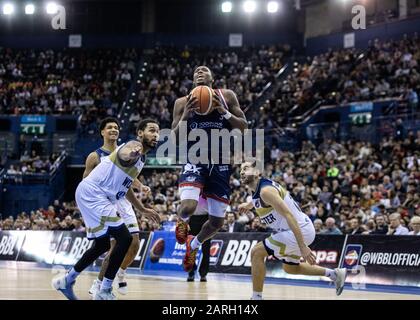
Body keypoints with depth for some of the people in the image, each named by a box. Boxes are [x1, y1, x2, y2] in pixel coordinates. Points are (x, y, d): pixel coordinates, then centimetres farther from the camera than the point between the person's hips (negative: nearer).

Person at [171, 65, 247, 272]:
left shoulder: (226, 96, 4)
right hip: (195, 160, -2)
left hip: (220, 164, 2)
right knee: (188, 206, -28)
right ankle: (182, 221, 10)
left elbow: (243, 127, 1)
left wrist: (224, 112, -14)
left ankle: (193, 244, 35)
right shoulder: (183, 103, 3)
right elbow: (174, 138, 0)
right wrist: (185, 116, -16)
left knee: (217, 221, 4)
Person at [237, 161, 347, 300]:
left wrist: (302, 246, -31)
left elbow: (288, 215, -27)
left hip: (300, 230, -10)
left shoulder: (265, 190, -20)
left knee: (256, 253, -10)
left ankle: (256, 297, -4)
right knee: (290, 268, 27)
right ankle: (335, 274, 32)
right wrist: (248, 205, 40)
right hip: (302, 230, 10)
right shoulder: (259, 189, 9)